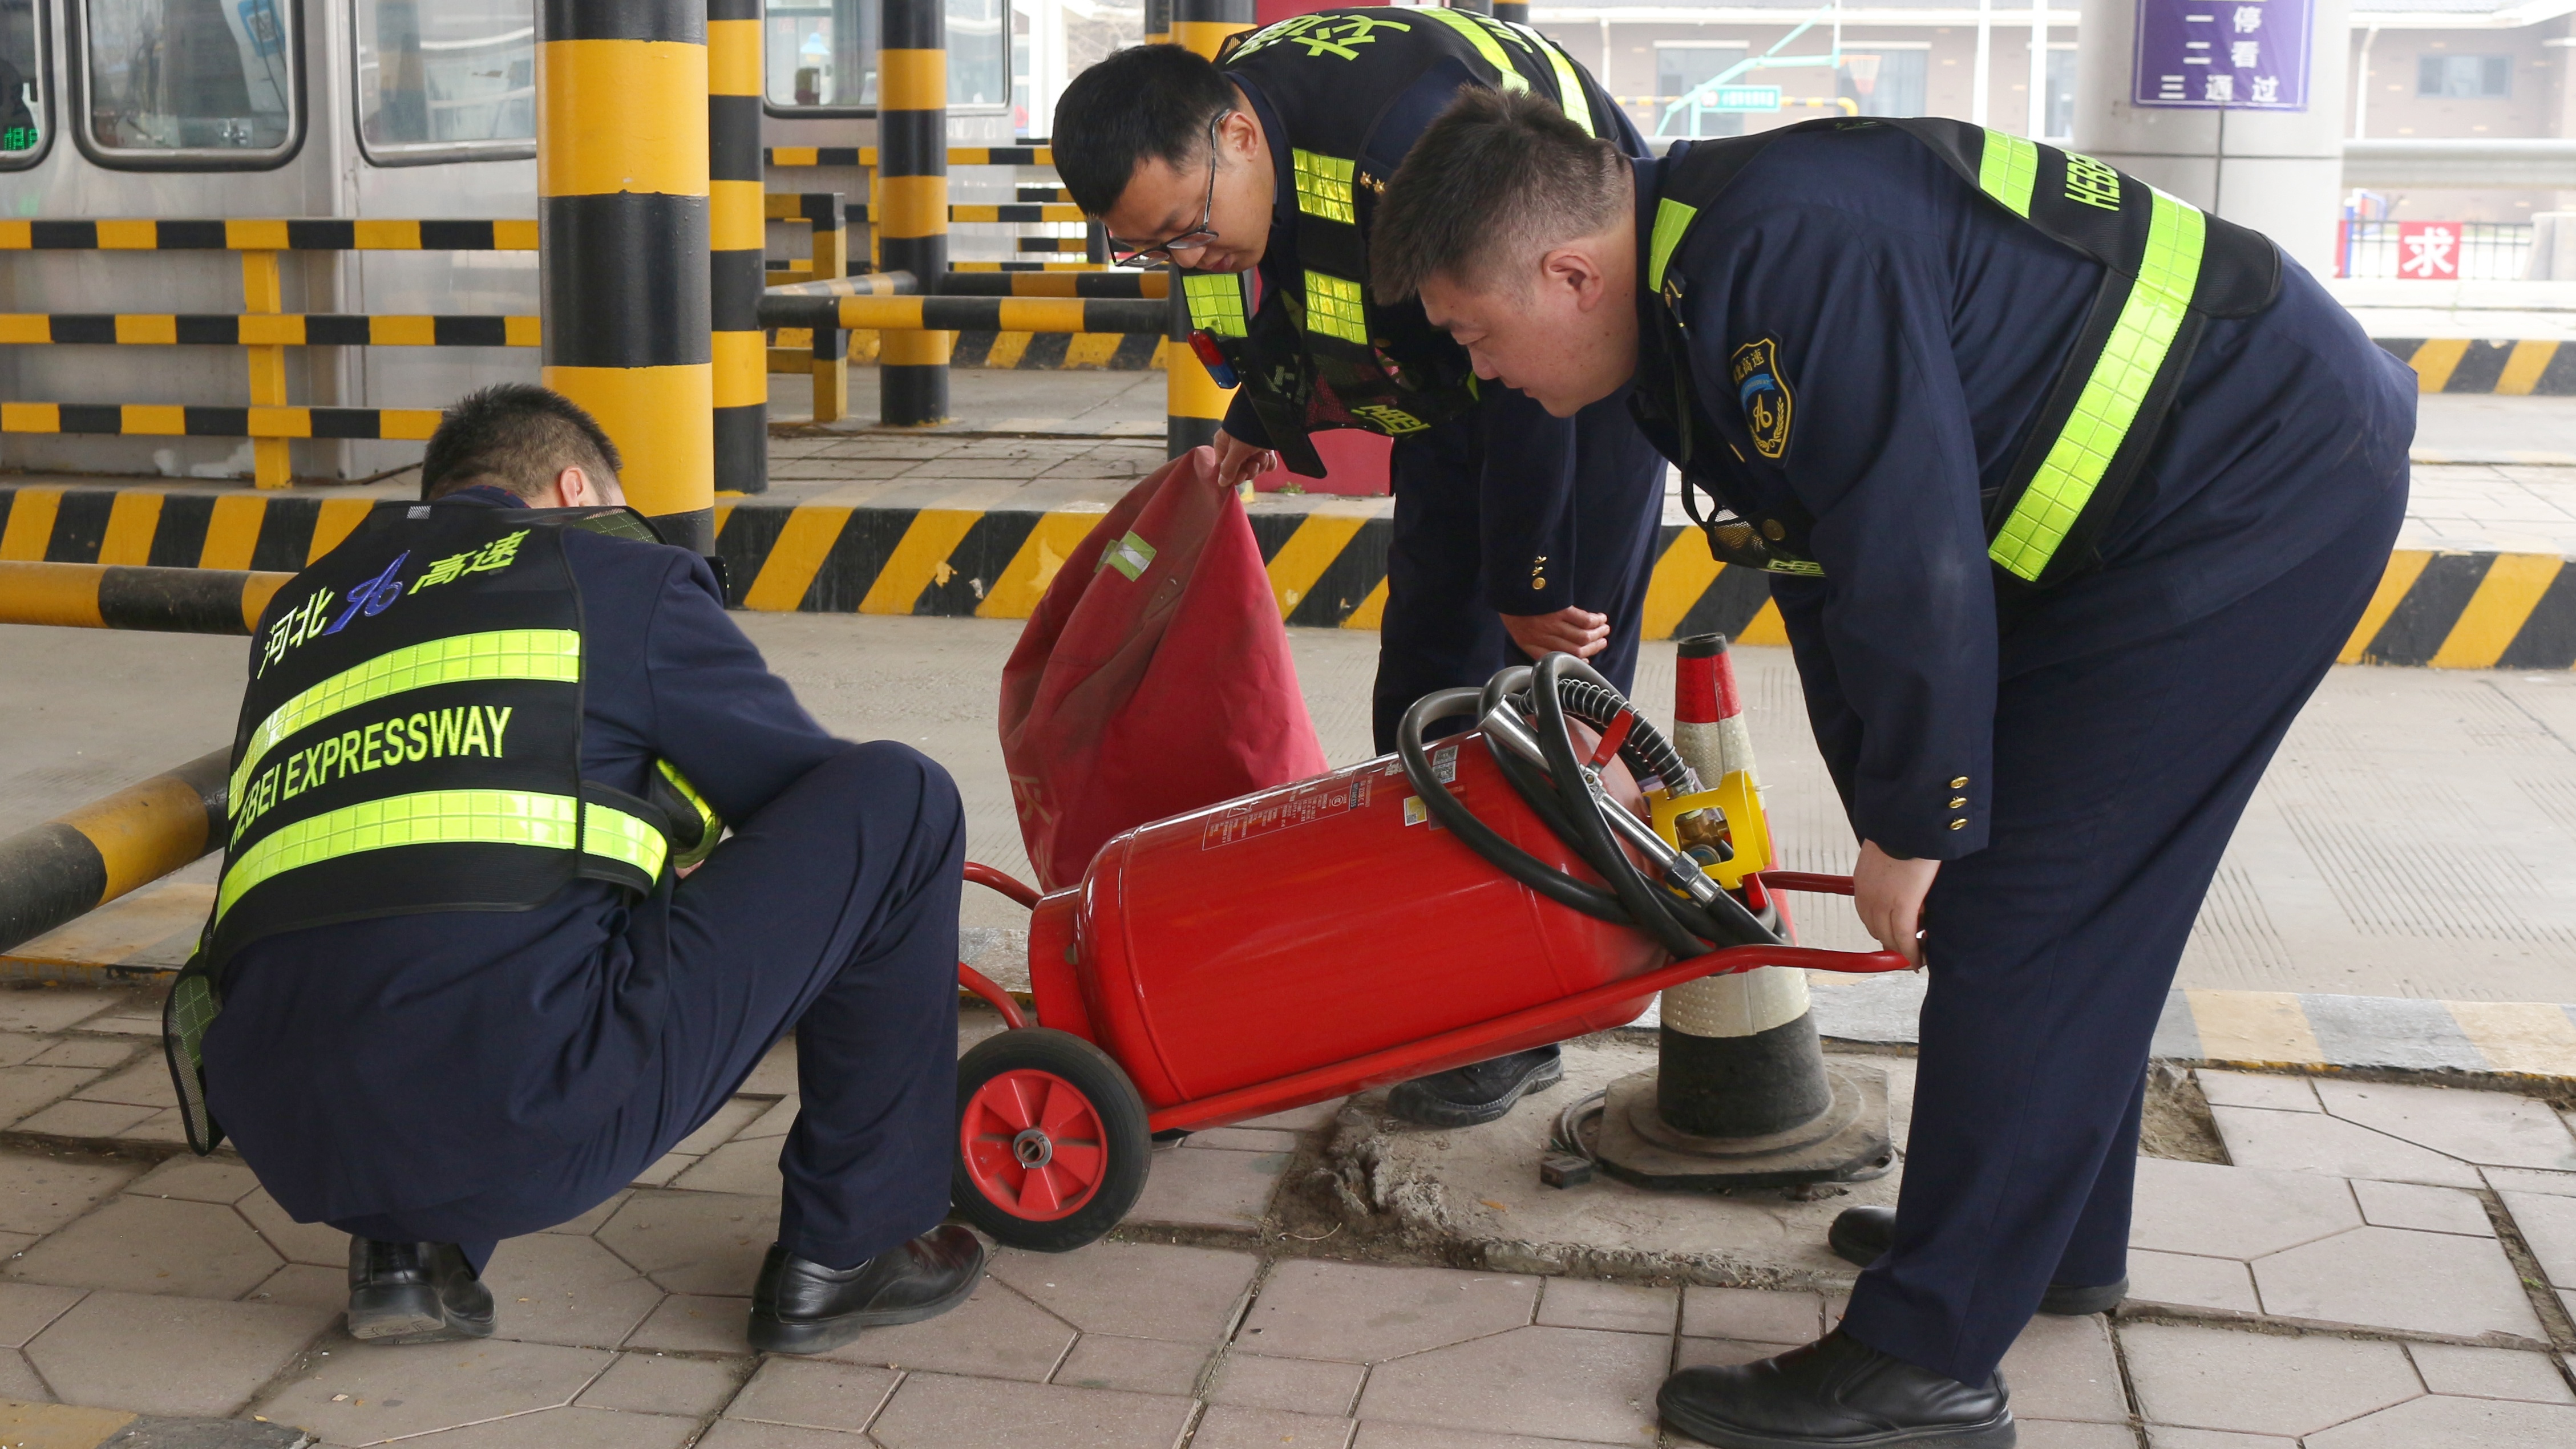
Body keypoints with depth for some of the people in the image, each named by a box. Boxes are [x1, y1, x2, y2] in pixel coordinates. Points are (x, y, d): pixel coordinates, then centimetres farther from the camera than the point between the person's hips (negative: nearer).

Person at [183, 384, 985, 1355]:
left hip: (286, 1142, 7)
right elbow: (824, 802, 18)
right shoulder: (611, 570, 11)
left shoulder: (301, 611, 27)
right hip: (527, 1121, -7)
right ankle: (847, 1249, 14)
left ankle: (404, 1247, 18)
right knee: (900, 801, 6)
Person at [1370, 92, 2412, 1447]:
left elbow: (1913, 565, -28)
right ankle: (2053, 1231, 34)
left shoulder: (1793, 261, -28)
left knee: (2019, 909, -10)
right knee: (2065, 893, 17)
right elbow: (1828, 572, 13)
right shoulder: (1700, 286, 7)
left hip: (2267, 490, -10)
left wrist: (1915, 828, -15)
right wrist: (1888, 814, 15)